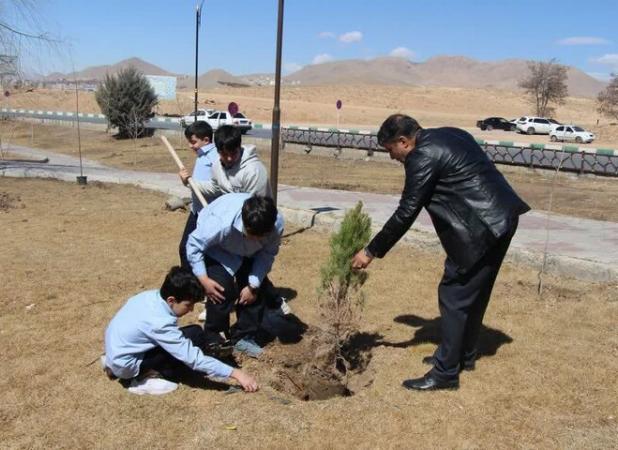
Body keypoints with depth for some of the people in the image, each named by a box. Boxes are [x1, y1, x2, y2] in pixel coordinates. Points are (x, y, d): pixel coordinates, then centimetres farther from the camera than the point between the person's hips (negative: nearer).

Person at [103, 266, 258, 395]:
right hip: (126, 365, -9)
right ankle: (146, 378, -10)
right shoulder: (160, 323, -28)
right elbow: (194, 359, -27)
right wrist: (235, 373, -26)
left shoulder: (150, 295, -7)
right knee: (195, 336, -18)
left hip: (115, 350, 9)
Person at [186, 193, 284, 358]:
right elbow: (194, 245, -27)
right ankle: (213, 340, 4)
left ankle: (244, 337, 15)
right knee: (223, 290, -18)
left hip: (247, 253, 4)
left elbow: (267, 254, -16)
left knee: (257, 290, -5)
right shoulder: (221, 222, -45)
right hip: (216, 250, -4)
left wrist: (253, 285, -18)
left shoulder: (277, 223, -34)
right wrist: (203, 279, -28)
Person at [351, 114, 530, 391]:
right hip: (499, 218, 10)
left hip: (482, 227, -10)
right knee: (474, 292, 20)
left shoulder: (423, 156, -12)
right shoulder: (448, 136, 16)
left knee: (454, 296, -2)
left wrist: (371, 252, -4)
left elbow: (406, 213, -12)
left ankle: (445, 373, 6)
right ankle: (463, 355, 34)